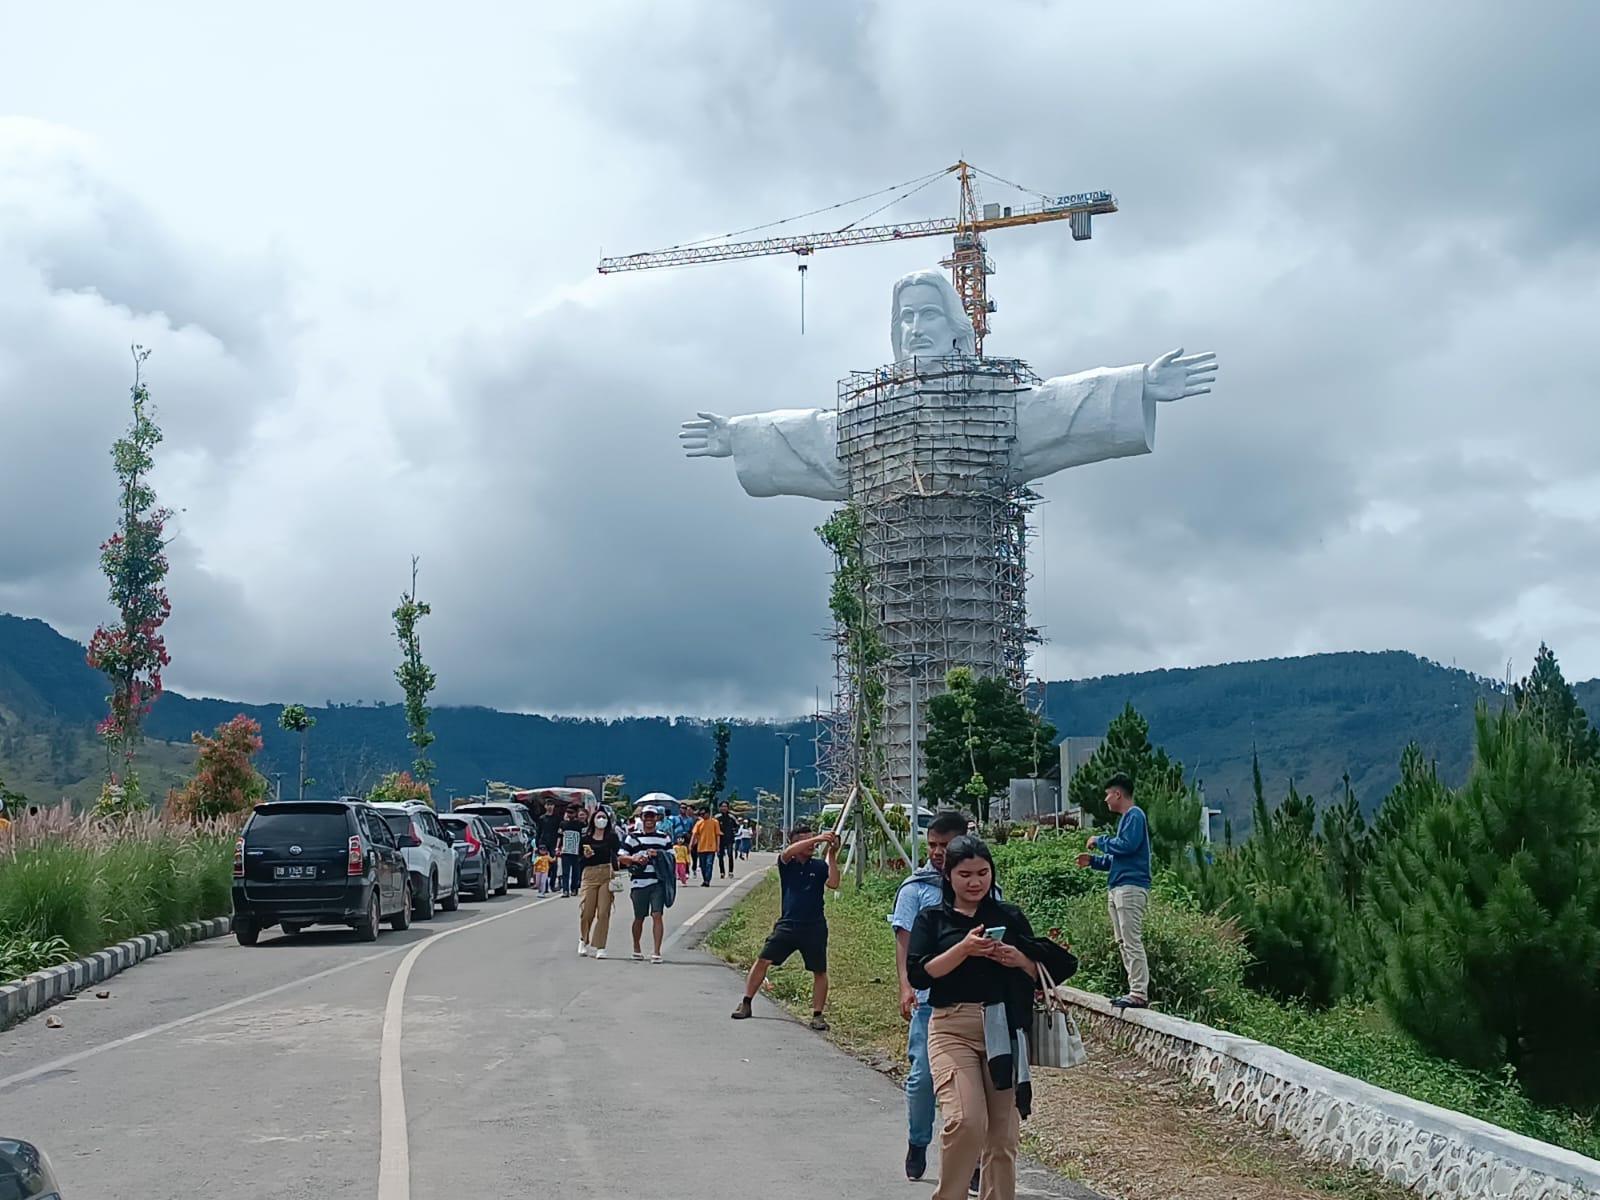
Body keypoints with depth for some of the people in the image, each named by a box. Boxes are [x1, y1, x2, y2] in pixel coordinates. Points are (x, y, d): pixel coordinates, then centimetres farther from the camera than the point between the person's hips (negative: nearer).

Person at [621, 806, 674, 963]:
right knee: (639, 918, 11)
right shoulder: (632, 837, 9)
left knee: (657, 915, -11)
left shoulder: (664, 837, 11)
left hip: (658, 883, -1)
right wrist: (634, 859, -12)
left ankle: (657, 952, -11)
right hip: (639, 883, 1)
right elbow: (621, 858, 7)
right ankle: (636, 948, 31)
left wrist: (659, 854, -7)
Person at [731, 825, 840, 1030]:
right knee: (763, 960, -4)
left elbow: (833, 883, -14)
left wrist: (832, 856, -19)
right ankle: (746, 1004, 6)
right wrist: (817, 838, -30)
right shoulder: (787, 864, 2)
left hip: (814, 927, 0)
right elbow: (788, 852, -22)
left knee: (819, 972, 1)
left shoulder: (819, 867, 3)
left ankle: (818, 1015, 11)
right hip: (787, 924, 0)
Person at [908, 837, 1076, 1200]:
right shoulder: (932, 918, 7)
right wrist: (963, 949, -17)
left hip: (1004, 1030, 3)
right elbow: (918, 975, -6)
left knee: (1003, 1131, 3)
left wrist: (1019, 960, -8)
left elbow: (1040, 975, 13)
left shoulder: (1009, 916, 12)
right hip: (952, 1029, -3)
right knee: (966, 1121, -19)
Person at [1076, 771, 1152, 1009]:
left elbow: (1126, 846, -21)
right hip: (1118, 888, 11)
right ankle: (1135, 990, 12)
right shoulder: (1125, 818, 23)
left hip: (1131, 886, -11)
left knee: (1132, 941, -12)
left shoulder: (1134, 815, -7)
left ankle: (1139, 994, -14)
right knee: (1123, 942, 10)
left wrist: (1100, 841, -7)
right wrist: (1094, 860, 17)